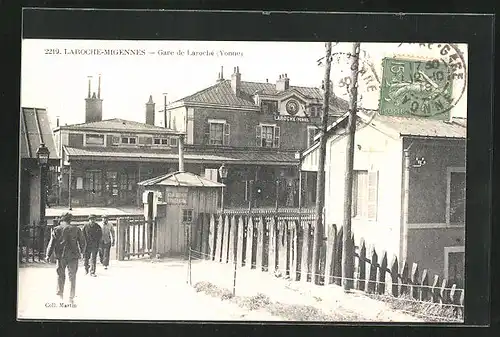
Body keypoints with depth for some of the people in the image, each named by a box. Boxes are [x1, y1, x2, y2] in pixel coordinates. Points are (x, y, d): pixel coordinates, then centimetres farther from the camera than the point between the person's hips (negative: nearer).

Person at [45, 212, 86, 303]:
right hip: (73, 255, 0)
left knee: (60, 275, 15)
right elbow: (82, 241, 6)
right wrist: (82, 251, 22)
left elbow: (52, 243, -3)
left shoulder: (56, 229, 2)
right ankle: (71, 297, 6)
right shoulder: (76, 229, 2)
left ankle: (60, 293, 9)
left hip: (60, 256, 0)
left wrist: (48, 255, -2)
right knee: (72, 277, 6)